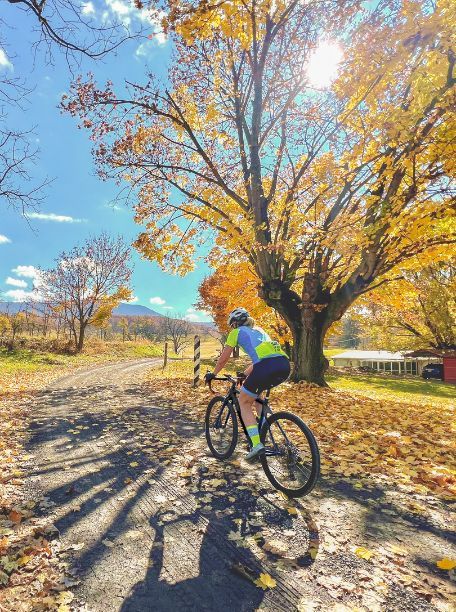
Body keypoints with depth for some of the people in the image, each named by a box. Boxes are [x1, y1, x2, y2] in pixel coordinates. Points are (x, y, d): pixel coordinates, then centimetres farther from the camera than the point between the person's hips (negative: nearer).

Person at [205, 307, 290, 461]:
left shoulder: (237, 332, 17)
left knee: (244, 402, 13)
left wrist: (213, 374, 37)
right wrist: (245, 374, 52)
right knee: (256, 392, 33)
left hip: (267, 366, -7)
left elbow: (223, 359, 21)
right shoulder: (258, 330, 35)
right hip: (285, 365, 7)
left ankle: (257, 444, 0)